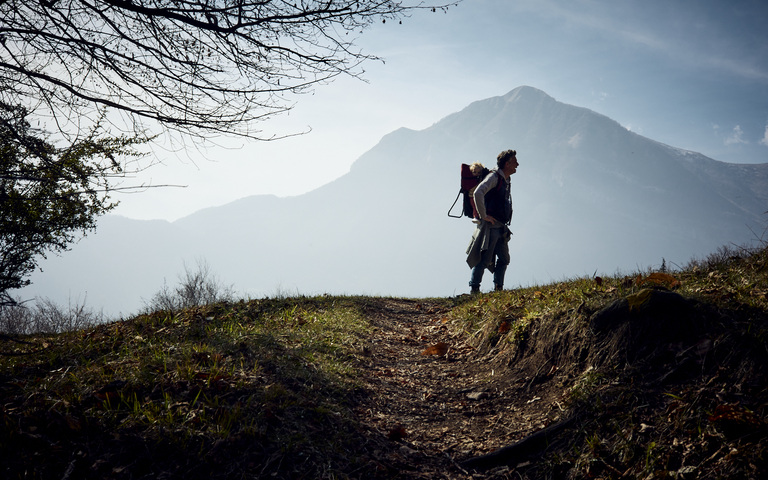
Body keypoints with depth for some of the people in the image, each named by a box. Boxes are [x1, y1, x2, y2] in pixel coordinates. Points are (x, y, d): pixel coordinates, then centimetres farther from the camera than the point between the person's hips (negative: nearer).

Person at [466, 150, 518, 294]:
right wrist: (483, 215, -20)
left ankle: (498, 287, 15)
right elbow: (478, 193, -23)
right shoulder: (494, 177, -8)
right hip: (490, 226, -9)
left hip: (501, 228, 9)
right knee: (484, 258, -10)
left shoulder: (505, 181, 19)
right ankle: (474, 288, -6)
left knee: (504, 259, 9)